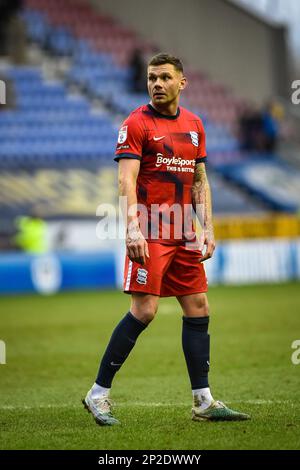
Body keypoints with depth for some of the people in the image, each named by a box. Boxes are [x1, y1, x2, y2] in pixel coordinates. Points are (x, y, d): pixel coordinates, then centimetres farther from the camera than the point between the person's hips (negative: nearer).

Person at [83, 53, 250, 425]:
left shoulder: (194, 125, 15)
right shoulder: (137, 123, -5)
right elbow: (126, 179, -13)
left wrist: (207, 229, 11)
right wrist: (133, 227, -24)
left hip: (183, 236, 7)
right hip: (149, 234, -7)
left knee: (197, 309, 5)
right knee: (144, 311, -12)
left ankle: (203, 402, 11)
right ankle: (98, 394, -3)